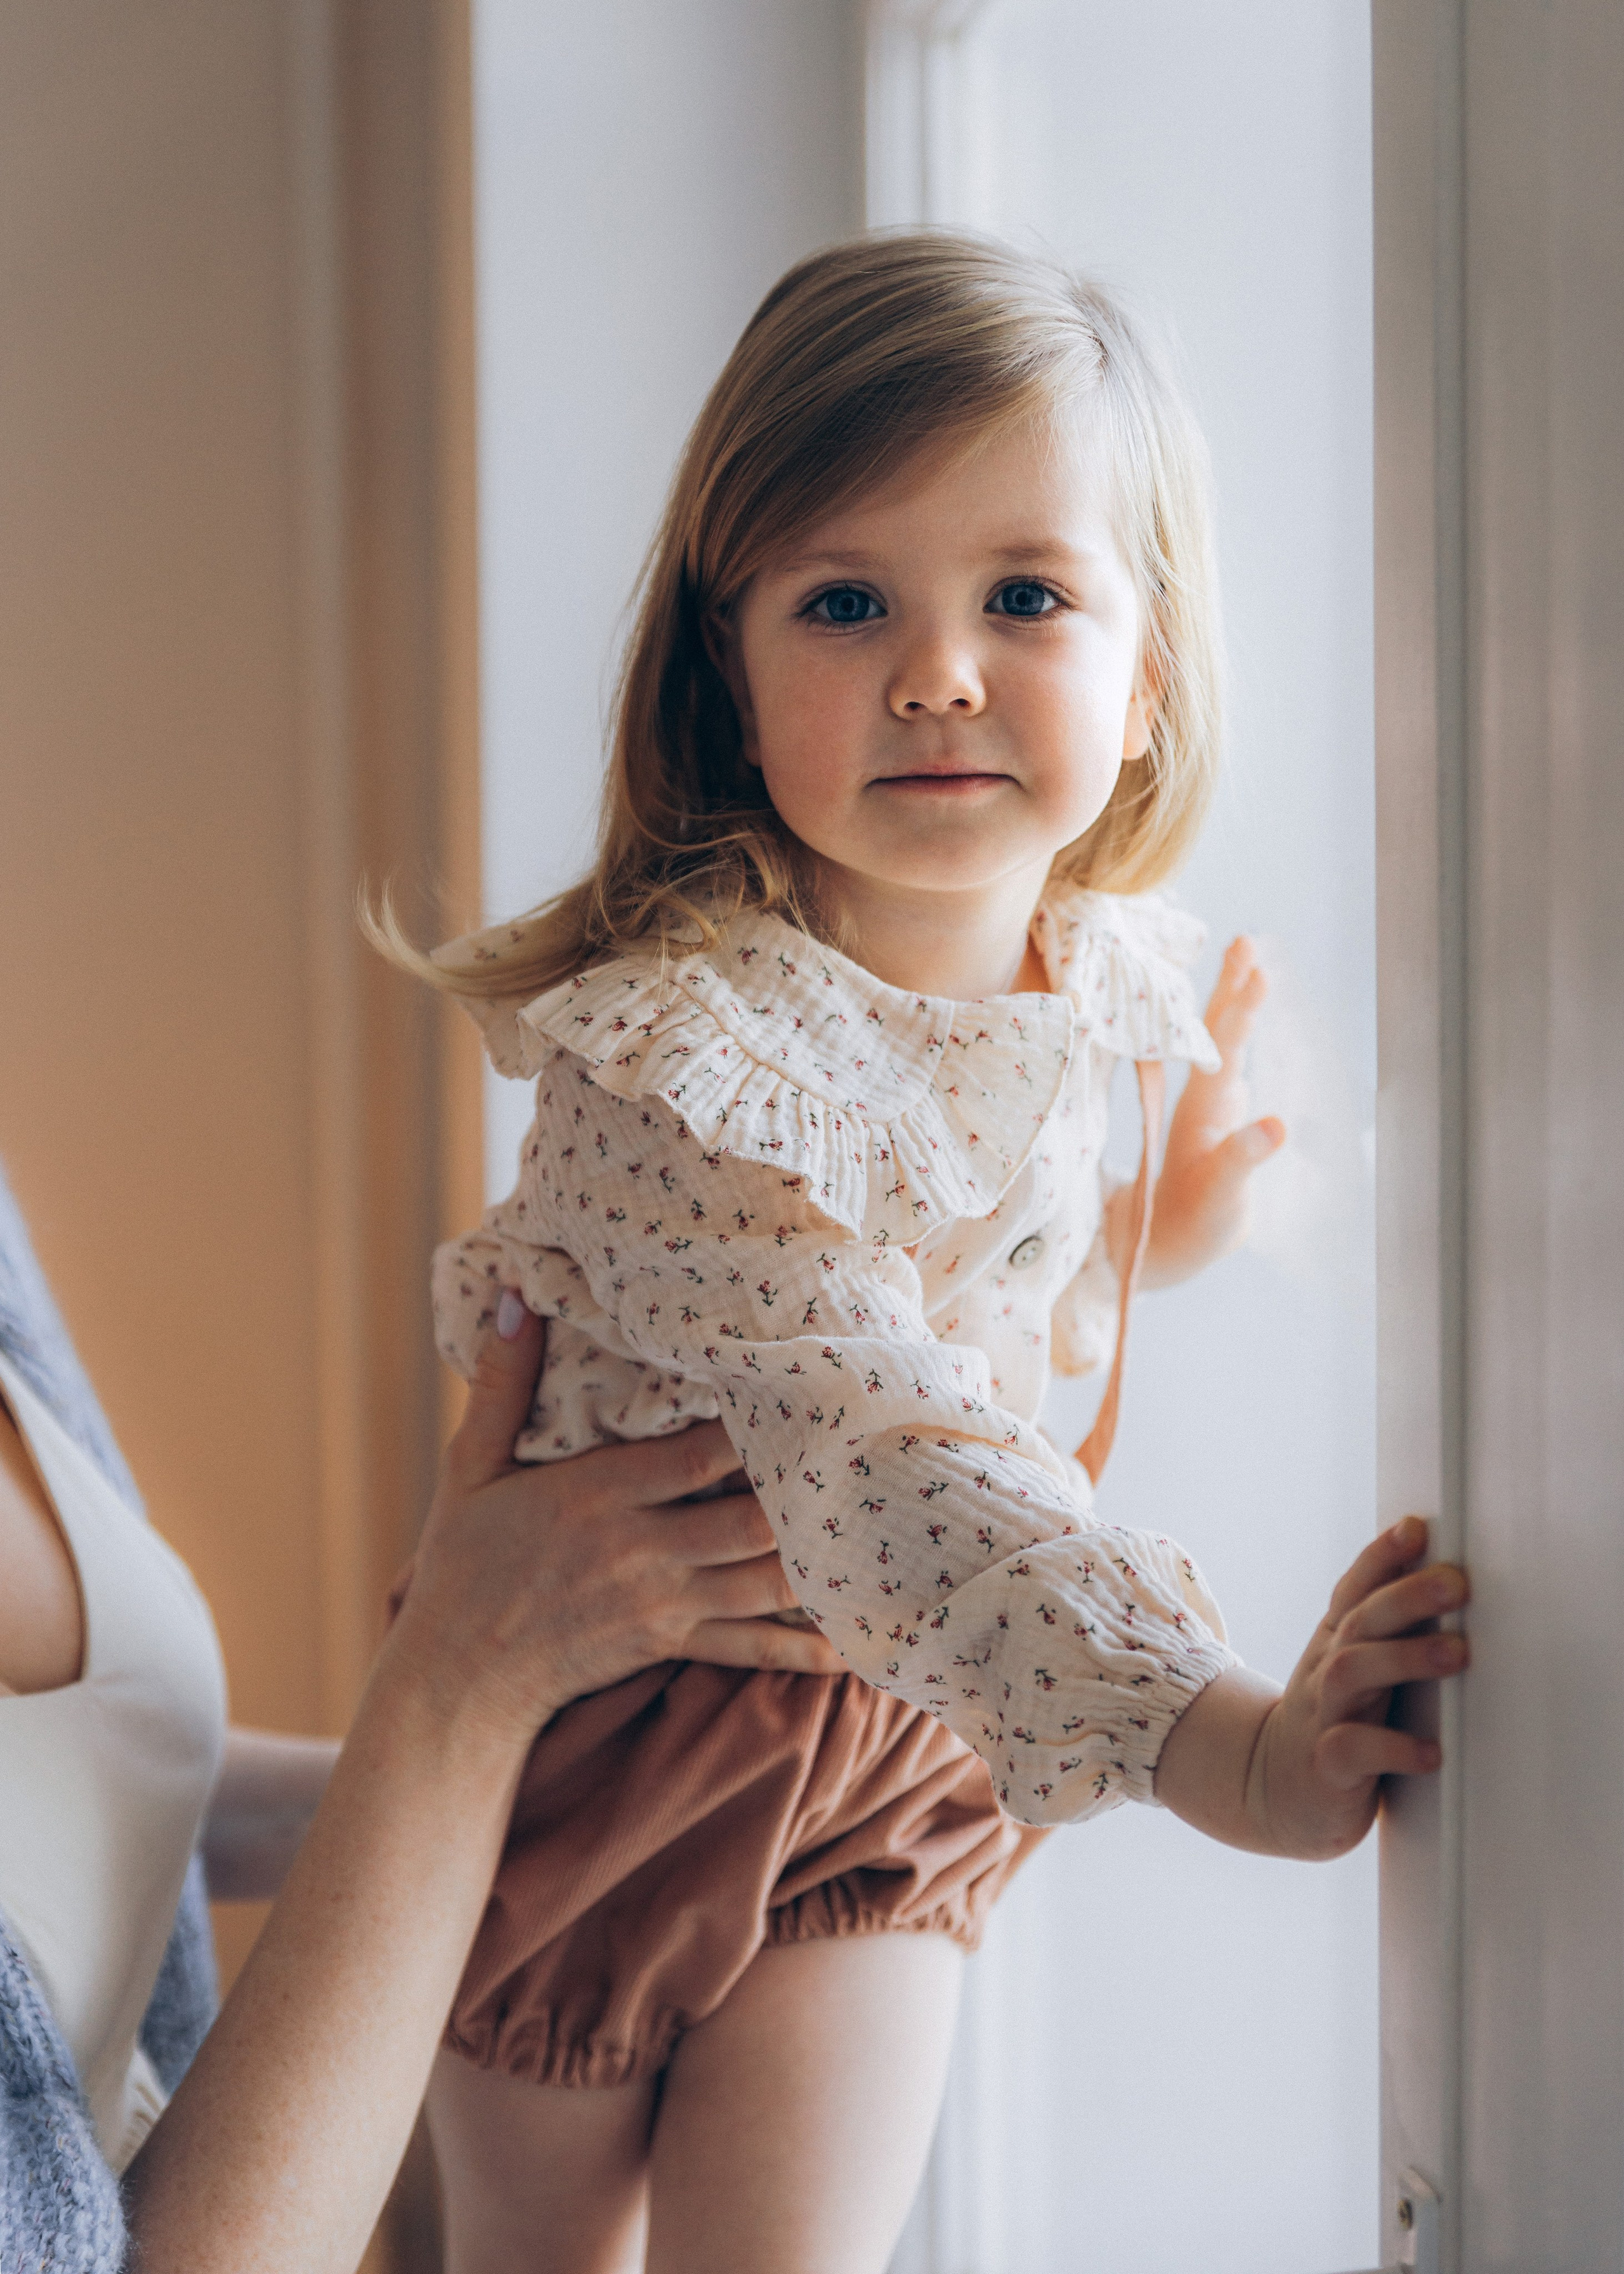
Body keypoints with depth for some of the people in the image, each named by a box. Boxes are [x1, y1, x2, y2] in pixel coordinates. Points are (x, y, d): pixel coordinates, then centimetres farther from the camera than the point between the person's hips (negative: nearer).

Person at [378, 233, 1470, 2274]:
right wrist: (1212, 1737, -45)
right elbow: (877, 1452, -37)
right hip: (607, 1707, -4)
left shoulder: (1104, 978, -8)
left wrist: (1144, 1242, -7)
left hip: (901, 1727, 4)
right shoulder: (682, 1047, -31)